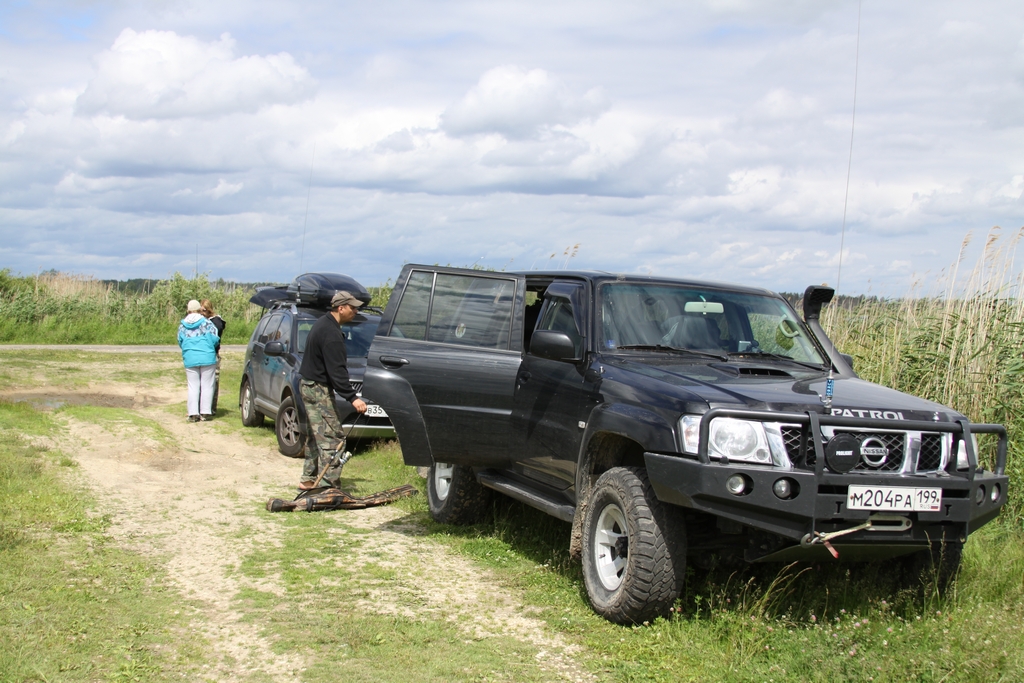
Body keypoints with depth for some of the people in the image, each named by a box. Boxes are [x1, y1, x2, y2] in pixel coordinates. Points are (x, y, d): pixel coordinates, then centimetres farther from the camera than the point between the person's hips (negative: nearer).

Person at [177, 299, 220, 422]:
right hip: (207, 358, -2)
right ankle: (205, 412, 3)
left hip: (190, 360, 2)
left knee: (193, 386, 6)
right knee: (207, 385, 4)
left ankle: (193, 413, 1)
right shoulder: (206, 323, -2)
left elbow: (180, 342, 11)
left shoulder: (182, 326, 7)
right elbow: (215, 339, -5)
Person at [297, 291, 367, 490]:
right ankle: (331, 485, -14)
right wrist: (352, 398, -29)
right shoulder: (331, 333, -22)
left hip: (309, 385, 11)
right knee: (331, 438, -11)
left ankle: (308, 480, 22)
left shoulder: (322, 324, 11)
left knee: (316, 435, 16)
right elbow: (336, 371, -27)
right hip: (318, 389, -11)